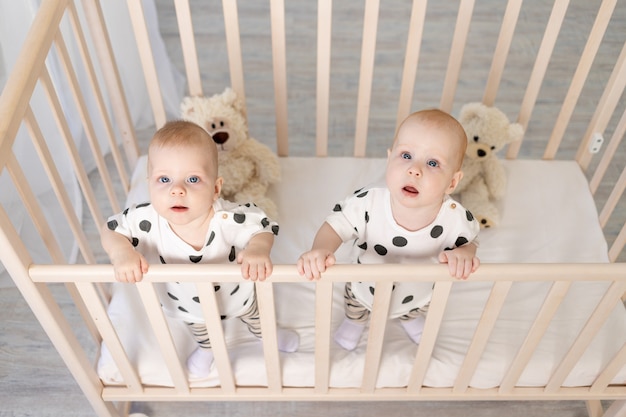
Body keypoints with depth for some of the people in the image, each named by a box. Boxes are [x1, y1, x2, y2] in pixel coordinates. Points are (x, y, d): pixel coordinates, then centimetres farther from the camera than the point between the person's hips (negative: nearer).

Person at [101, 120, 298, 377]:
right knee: (198, 326, 38)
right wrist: (121, 253, -42)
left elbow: (264, 228, -27)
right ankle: (206, 347, 73)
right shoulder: (147, 220, -38)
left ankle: (264, 333, 70)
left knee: (252, 313, 34)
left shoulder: (230, 219, -43)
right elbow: (111, 230, -21)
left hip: (237, 295, -1)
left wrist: (258, 249, -49)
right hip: (187, 305, 2)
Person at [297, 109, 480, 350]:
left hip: (418, 296, 1)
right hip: (366, 289, -1)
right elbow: (336, 224, -28)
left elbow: (469, 241, -15)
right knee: (355, 307, 35)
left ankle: (410, 318, 76)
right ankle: (355, 321, 73)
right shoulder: (368, 204, -41)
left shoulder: (456, 219, -36)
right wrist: (320, 250, -49)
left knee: (415, 311, 39)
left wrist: (464, 253, -38)